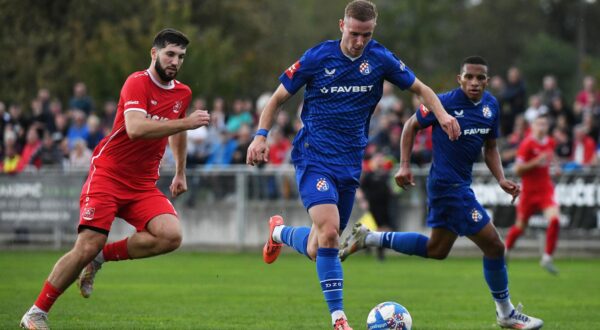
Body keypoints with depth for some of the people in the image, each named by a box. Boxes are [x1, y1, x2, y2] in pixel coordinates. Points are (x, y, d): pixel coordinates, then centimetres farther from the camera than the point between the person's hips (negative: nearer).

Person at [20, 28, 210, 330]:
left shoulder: (182, 93, 9)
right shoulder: (137, 82, -13)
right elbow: (135, 129, -30)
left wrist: (180, 172, 33)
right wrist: (185, 122, -31)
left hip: (144, 185, 6)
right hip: (107, 174, -6)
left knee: (170, 236, -21)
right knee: (87, 246, -15)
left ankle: (102, 257, 1)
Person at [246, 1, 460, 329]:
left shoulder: (380, 59, -1)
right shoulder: (317, 58, -8)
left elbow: (421, 89, 8)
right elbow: (278, 98, 2)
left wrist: (442, 114, -12)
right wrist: (260, 136, -12)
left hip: (350, 163, 4)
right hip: (314, 158, -4)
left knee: (317, 250, 9)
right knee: (329, 230, -25)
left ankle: (279, 232, 44)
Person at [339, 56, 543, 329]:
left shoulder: (491, 106, 4)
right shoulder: (445, 103, -16)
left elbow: (490, 147, 14)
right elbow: (412, 125, -2)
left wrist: (501, 179, 0)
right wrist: (404, 165, -7)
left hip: (462, 183, 9)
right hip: (448, 185, -9)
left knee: (436, 249, 22)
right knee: (494, 246, -6)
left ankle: (368, 238, 28)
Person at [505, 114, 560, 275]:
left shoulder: (551, 143, 5)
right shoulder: (527, 144, -13)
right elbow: (518, 170, -15)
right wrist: (536, 162, -26)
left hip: (546, 189, 4)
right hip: (529, 191, -4)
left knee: (554, 219, -20)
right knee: (520, 226, 9)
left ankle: (547, 258, -12)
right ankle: (505, 251, 38)